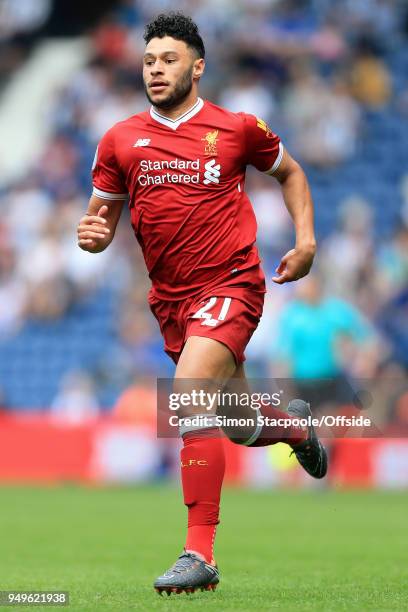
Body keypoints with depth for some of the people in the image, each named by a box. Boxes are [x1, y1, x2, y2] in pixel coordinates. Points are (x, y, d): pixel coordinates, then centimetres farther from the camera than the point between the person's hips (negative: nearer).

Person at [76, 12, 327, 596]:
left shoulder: (237, 128, -2)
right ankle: (294, 424, 56)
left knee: (190, 395, -27)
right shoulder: (120, 140, 4)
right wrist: (93, 234, -13)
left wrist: (306, 241, 5)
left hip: (231, 284, -5)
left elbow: (289, 172, 16)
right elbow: (102, 215, 11)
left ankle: (201, 555, -24)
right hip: (171, 300, 5)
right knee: (240, 425, 16)